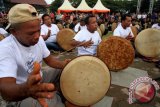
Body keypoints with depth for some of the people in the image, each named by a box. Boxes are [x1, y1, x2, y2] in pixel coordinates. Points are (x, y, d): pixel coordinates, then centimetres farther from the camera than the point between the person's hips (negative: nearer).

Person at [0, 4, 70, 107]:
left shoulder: (38, 39, -7)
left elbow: (49, 59, 3)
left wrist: (63, 64, -19)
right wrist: (26, 89, -63)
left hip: (40, 79, 7)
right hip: (19, 95, -6)